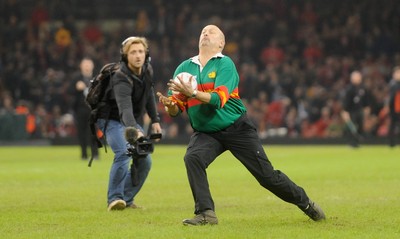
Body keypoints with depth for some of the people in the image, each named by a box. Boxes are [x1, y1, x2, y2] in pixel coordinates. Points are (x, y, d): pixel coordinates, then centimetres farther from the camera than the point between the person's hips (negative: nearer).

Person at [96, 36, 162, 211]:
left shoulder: (147, 70, -6)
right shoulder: (122, 79, -32)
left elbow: (149, 95, 13)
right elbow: (125, 109, -48)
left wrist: (155, 120, 9)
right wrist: (135, 131, -64)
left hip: (134, 122, 8)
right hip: (113, 120, -8)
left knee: (144, 161, -1)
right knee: (123, 153, -30)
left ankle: (127, 198, 10)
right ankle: (114, 198, -25)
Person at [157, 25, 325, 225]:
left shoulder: (225, 64, -10)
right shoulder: (184, 68, 3)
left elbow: (218, 98, -24)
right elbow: (176, 109, -2)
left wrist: (192, 93, -39)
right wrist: (170, 105, -25)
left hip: (237, 129, -3)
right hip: (205, 132, 3)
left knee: (267, 176, -1)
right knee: (192, 158, -27)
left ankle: (305, 203, 22)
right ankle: (206, 213, -20)